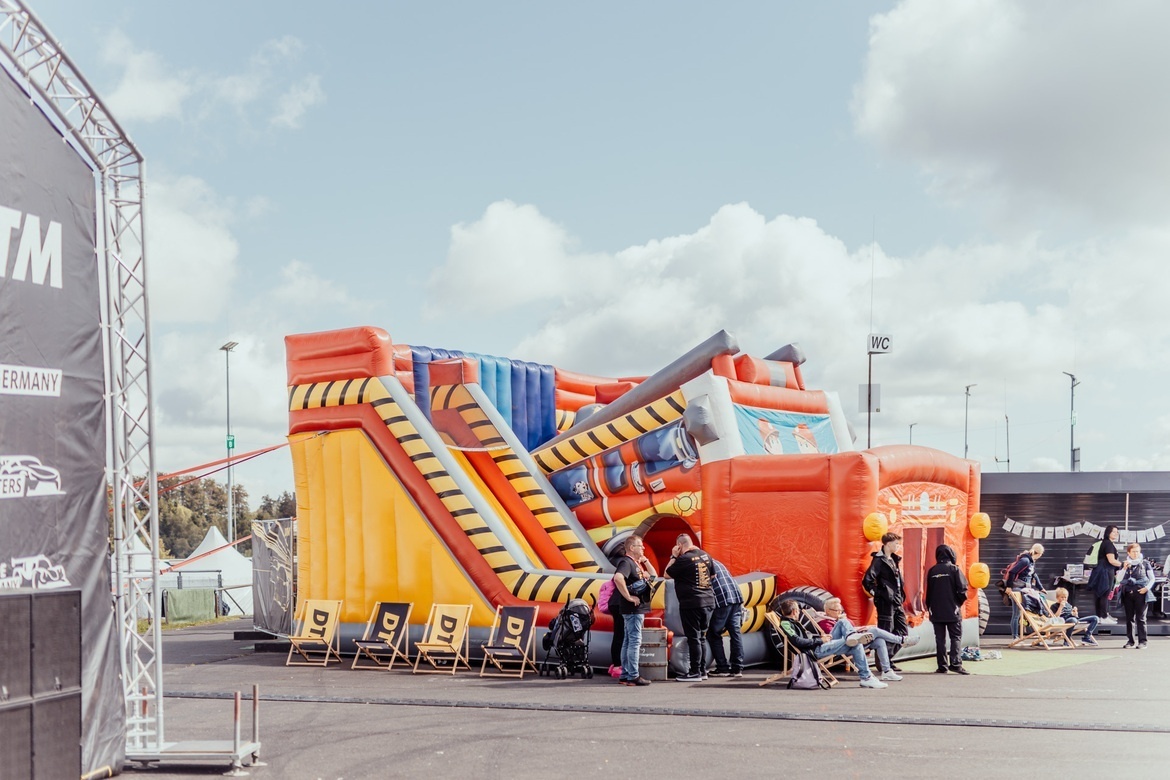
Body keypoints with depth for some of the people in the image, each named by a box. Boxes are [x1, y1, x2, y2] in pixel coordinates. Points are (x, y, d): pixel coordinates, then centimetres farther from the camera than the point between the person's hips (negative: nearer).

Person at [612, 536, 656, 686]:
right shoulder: (626, 562, -13)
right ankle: (633, 676, -7)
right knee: (635, 641, -9)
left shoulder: (635, 564, 18)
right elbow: (618, 578, -32)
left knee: (628, 642, 12)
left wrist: (645, 560, 13)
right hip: (633, 609, -10)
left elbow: (653, 576, 23)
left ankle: (625, 675, 16)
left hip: (638, 609, 10)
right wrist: (629, 597, -26)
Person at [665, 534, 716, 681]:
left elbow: (667, 574, -5)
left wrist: (673, 556, 0)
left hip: (691, 603, -8)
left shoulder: (684, 559, -14)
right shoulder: (705, 555, 9)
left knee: (693, 638, -3)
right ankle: (702, 670, 18)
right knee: (701, 637, 15)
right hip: (708, 601, 8)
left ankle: (695, 672, -1)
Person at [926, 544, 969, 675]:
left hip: (936, 612, 3)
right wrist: (960, 601, 9)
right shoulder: (953, 569, -7)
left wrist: (929, 607, 17)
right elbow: (962, 589, -9)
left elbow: (928, 592, 8)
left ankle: (942, 665, 4)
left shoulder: (932, 571, 4)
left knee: (940, 639, 7)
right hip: (952, 611, -3)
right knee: (956, 637, 1)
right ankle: (955, 663, -12)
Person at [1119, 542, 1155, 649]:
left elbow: (1152, 579, 7)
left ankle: (1142, 641, -4)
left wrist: (1147, 587, -10)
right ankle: (1130, 640, 13)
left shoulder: (1145, 563, 6)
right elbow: (1119, 579, 5)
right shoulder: (1125, 564, 12)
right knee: (1129, 618, 6)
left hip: (1141, 593, -3)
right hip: (1128, 593, 3)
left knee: (1140, 618, -5)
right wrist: (1124, 568, -7)